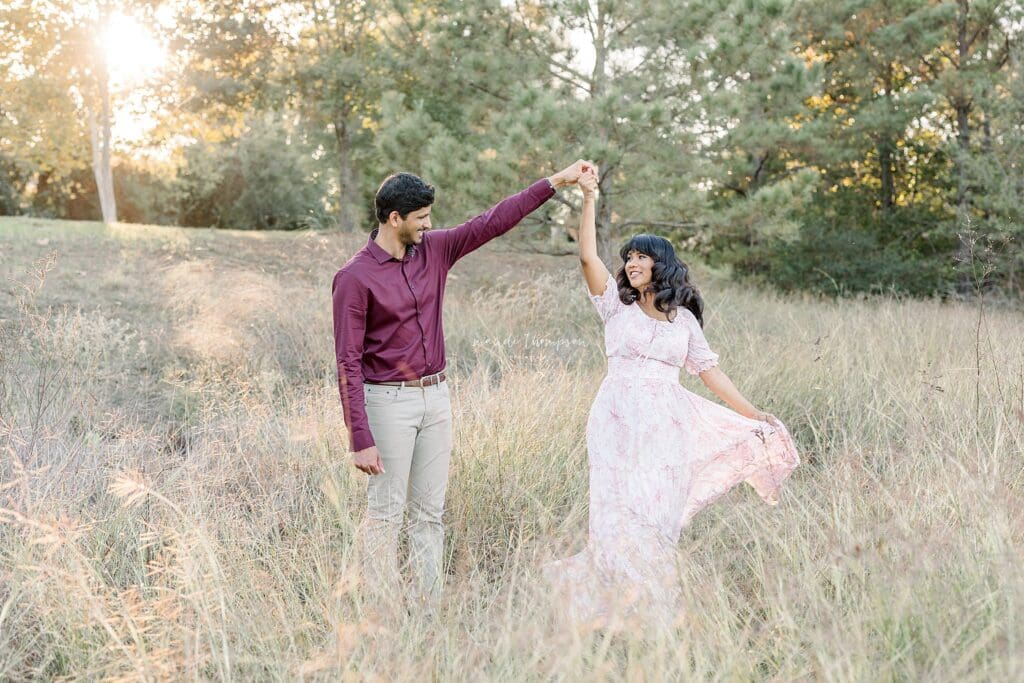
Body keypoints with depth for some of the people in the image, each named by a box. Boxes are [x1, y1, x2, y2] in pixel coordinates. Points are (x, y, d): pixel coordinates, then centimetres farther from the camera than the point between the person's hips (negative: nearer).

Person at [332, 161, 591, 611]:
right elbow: (348, 363, -15)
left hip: (436, 396, 7)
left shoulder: (434, 250, 4)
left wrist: (556, 181, 3)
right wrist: (361, 440, -19)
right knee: (386, 515, 0)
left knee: (430, 513, 11)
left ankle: (429, 607, 19)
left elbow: (492, 222, 7)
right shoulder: (354, 278, -14)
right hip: (389, 403, -6)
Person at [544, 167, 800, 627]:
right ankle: (618, 605, 6)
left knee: (661, 512, -1)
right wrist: (588, 198, -9)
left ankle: (655, 608, 10)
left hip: (667, 424, 2)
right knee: (622, 510, -6)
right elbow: (588, 257, -3)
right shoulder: (616, 303, 9)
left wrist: (752, 415, 8)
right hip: (620, 421, -2)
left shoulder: (684, 318, 14)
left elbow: (709, 370, 13)